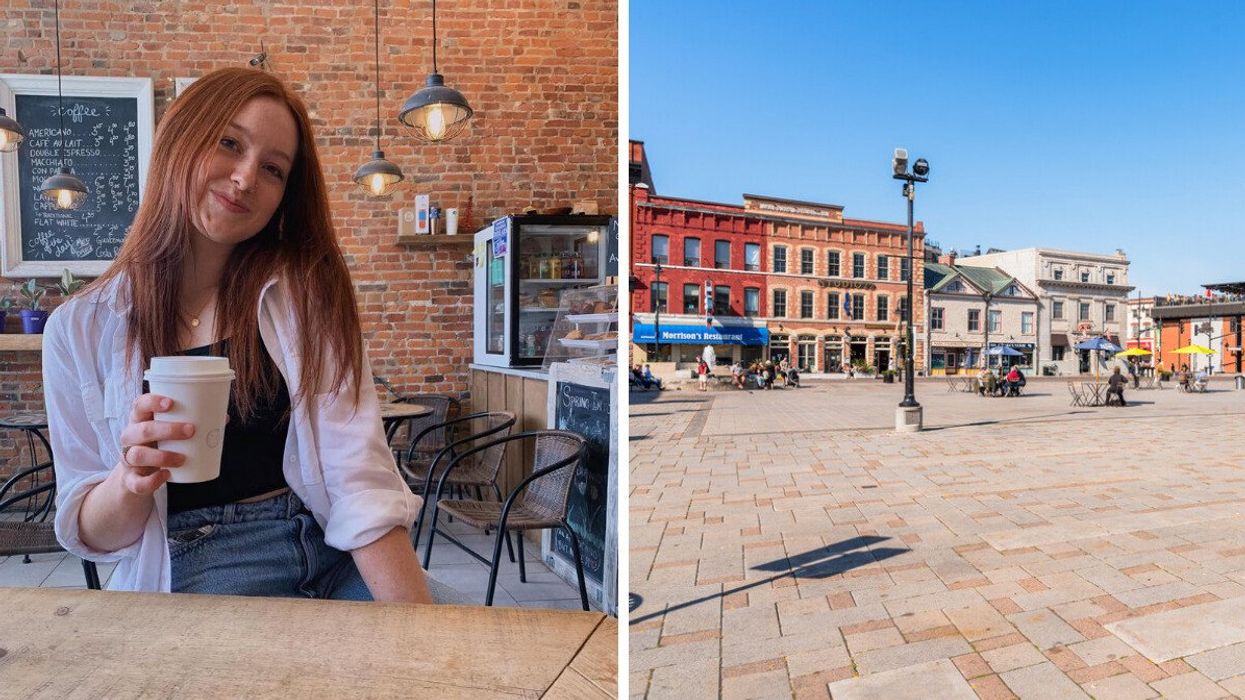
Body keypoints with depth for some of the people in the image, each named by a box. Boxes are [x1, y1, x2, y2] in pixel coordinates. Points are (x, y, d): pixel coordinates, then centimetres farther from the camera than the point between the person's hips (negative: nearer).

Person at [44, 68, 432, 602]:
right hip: (196, 580, 1)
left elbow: (362, 482, -9)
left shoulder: (304, 292, -1)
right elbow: (89, 534, 8)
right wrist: (130, 481, -14)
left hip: (339, 562, 0)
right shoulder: (81, 329, 3)